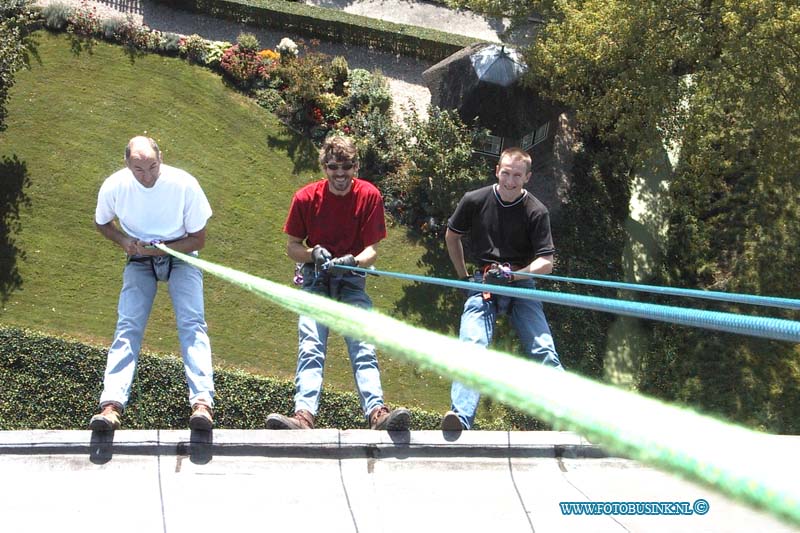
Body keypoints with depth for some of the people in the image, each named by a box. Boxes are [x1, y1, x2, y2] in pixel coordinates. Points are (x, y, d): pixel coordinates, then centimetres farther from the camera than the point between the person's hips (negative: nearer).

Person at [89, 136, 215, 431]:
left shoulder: (184, 184, -22)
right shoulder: (114, 186, -16)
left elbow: (199, 239, -11)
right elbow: (102, 222, 6)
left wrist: (159, 248, -24)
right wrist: (124, 241, -14)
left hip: (180, 255, -1)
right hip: (139, 261, 2)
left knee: (192, 322, -21)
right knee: (127, 326, -16)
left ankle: (202, 402, -32)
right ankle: (112, 405, -27)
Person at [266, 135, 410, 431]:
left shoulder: (369, 196, -5)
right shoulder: (306, 197, -3)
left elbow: (372, 250, -5)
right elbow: (292, 246, 4)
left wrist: (352, 261, -28)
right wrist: (313, 254, -18)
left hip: (352, 280, 0)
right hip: (316, 279, 0)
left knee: (363, 347, -18)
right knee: (310, 348, -18)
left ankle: (377, 413, -31)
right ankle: (304, 415, -32)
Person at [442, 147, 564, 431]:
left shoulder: (536, 212, -5)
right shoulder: (474, 201, -1)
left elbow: (546, 263, -7)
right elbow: (451, 236, 17)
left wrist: (512, 274, -21)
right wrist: (463, 276, 13)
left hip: (521, 283, 0)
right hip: (483, 283, 0)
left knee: (542, 350, -13)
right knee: (471, 344, -21)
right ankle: (460, 416, -31)